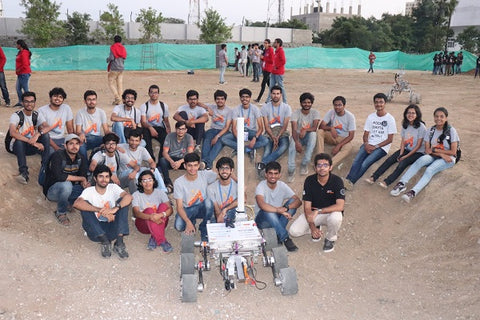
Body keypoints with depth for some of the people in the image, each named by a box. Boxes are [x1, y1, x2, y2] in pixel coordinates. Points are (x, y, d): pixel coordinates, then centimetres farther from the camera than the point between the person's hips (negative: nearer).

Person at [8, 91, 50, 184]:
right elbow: (12, 133, -30)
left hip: (32, 146, 3)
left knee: (45, 135, -23)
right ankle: (23, 173, -39)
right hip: (18, 146, -3)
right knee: (19, 140, -36)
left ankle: (45, 167, -26)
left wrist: (38, 134, -39)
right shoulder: (16, 116, -13)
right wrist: (31, 142, -39)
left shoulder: (37, 115, 1)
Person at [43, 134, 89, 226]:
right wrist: (81, 178, -25)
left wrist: (84, 183, -30)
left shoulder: (81, 159, 0)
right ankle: (60, 213, -15)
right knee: (66, 184, -39)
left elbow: (84, 175, -5)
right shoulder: (58, 155, -19)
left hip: (69, 190, 5)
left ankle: (69, 203, 3)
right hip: (52, 191, -5)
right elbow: (59, 176, -32)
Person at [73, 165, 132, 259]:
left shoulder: (113, 188, 2)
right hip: (96, 231, -1)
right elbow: (77, 203, -26)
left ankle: (119, 243, -27)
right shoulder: (89, 191, -3)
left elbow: (128, 197, -19)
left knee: (123, 202, -17)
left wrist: (115, 209, -37)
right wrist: (100, 210, -35)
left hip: (112, 229, 1)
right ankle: (104, 241, -27)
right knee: (85, 205, -21)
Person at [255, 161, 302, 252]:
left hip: (277, 219, 4)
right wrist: (279, 211, -45)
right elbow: (261, 204, -37)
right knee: (268, 211, -37)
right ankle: (285, 239, -29)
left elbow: (298, 201, -14)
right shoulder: (261, 186, -18)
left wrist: (286, 207, -34)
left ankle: (277, 235, -21)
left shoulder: (282, 186, -5)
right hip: (263, 220, -4)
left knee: (292, 202, -18)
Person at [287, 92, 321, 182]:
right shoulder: (296, 113, -8)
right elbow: (294, 129, -23)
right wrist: (297, 142, -42)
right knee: (292, 143, -37)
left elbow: (315, 127, -19)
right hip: (298, 136, -1)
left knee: (313, 134, -35)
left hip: (308, 137, 1)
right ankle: (291, 170, -38)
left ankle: (304, 164, -31)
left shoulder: (315, 113, -3)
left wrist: (305, 130, -41)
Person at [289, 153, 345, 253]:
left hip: (331, 212, -2)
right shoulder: (309, 181, -12)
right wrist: (312, 226, -22)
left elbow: (340, 206, -28)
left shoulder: (337, 181, -19)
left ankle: (330, 238, -4)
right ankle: (316, 228, 15)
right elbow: (307, 206, -11)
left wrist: (318, 211, -33)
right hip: (313, 213, 2)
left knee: (335, 217, -39)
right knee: (293, 231, -16)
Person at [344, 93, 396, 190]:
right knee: (357, 161, -26)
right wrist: (366, 144, -9)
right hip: (369, 144, 4)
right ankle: (348, 181, -40)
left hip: (382, 147, -4)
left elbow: (390, 139, -3)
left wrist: (375, 146, -13)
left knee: (365, 163, -29)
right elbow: (365, 134, 13)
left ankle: (350, 181, -33)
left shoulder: (390, 119, 0)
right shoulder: (371, 117, 14)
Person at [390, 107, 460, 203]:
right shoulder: (431, 131, 5)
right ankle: (402, 183, -41)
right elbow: (427, 150, -1)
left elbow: (453, 152, -9)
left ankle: (413, 192, -49)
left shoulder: (451, 131, -6)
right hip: (433, 156, 4)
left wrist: (435, 150, -11)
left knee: (430, 169, -33)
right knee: (421, 160, -31)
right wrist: (442, 154, -16)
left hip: (448, 158, -3)